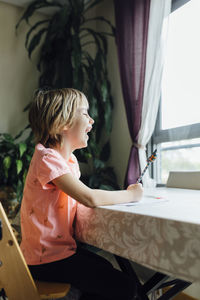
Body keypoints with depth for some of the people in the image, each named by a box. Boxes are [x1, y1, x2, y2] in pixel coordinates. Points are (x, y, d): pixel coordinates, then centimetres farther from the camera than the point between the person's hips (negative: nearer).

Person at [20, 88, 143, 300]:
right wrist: (130, 195, -16)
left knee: (105, 270, 25)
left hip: (61, 246, 9)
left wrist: (124, 193, -9)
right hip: (46, 259, -9)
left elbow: (82, 197, 5)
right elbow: (90, 198, -31)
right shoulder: (47, 158, -23)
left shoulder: (70, 159, 8)